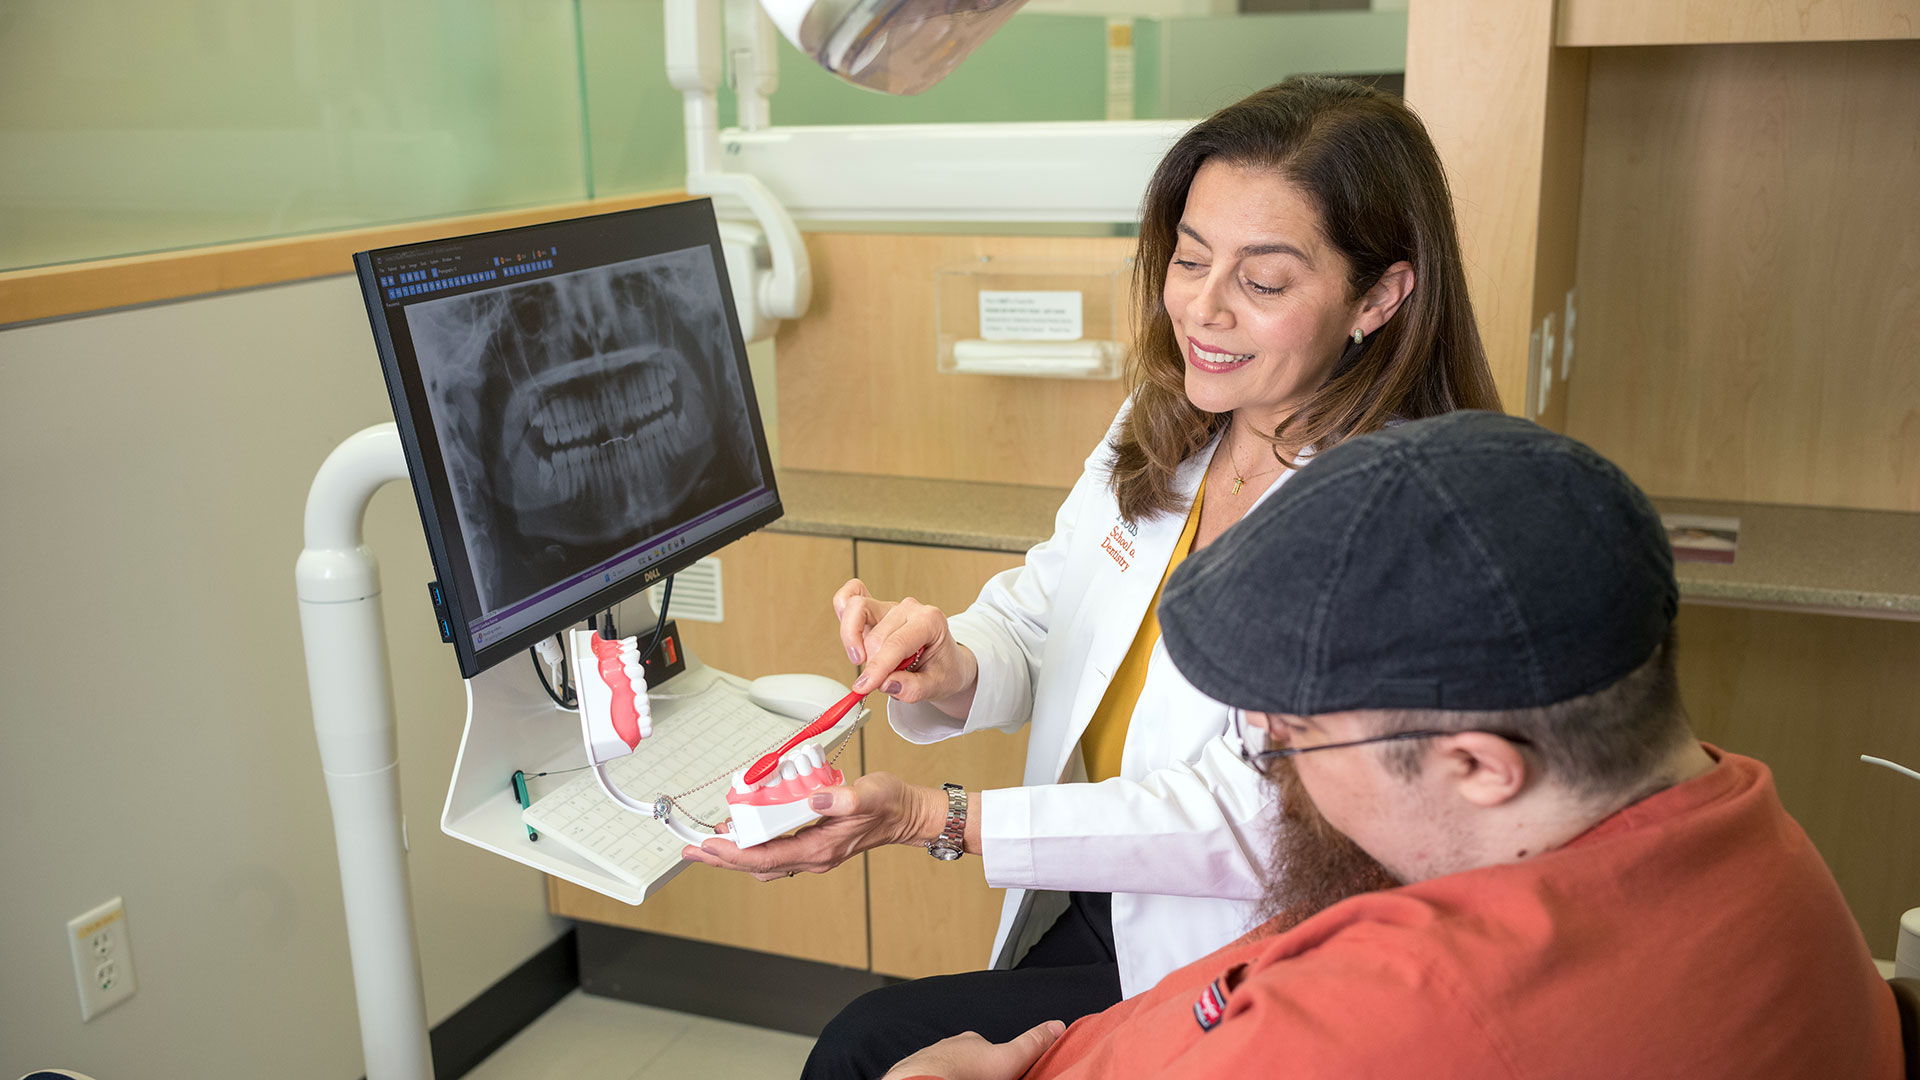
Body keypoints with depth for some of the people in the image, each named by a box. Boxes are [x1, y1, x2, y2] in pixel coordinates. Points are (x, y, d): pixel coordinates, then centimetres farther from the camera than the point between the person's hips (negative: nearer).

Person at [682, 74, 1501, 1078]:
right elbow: (1037, 615, 6)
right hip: (1079, 916, 6)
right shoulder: (1161, 428, 1)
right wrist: (949, 668, -19)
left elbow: (1247, 823, -25)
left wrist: (933, 818, -29)